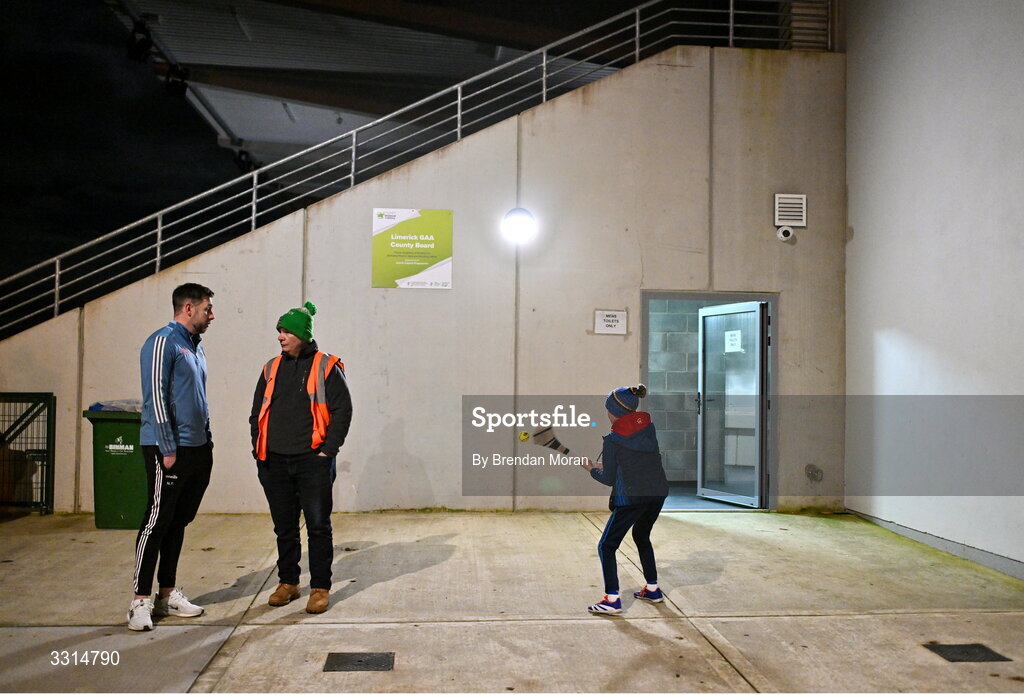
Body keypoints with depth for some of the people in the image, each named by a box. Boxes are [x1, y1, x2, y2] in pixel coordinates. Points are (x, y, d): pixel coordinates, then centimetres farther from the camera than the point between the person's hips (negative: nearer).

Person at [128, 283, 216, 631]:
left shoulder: (196, 347, 17)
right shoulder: (163, 342, -10)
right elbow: (156, 398, -16)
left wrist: (207, 440, 16)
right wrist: (168, 449, -18)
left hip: (198, 450, 9)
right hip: (169, 450, -8)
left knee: (178, 522, 13)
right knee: (157, 522, -4)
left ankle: (168, 593, 22)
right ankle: (141, 600, 4)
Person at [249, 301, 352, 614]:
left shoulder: (326, 367, -3)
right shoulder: (272, 368, 13)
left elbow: (342, 410, -5)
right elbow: (257, 412, 18)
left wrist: (328, 451, -10)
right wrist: (258, 448, 9)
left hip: (313, 462, -5)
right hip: (274, 462, 5)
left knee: (318, 526, 1)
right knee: (284, 526, 14)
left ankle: (320, 588, 12)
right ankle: (288, 582, 28)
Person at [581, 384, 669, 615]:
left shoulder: (612, 440, -11)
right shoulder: (648, 426, 4)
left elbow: (609, 479, -6)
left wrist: (591, 469, 13)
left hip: (630, 498, -7)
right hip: (657, 492, 7)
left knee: (606, 546, 5)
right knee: (641, 536, 29)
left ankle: (611, 599, -4)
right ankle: (652, 589, 34)